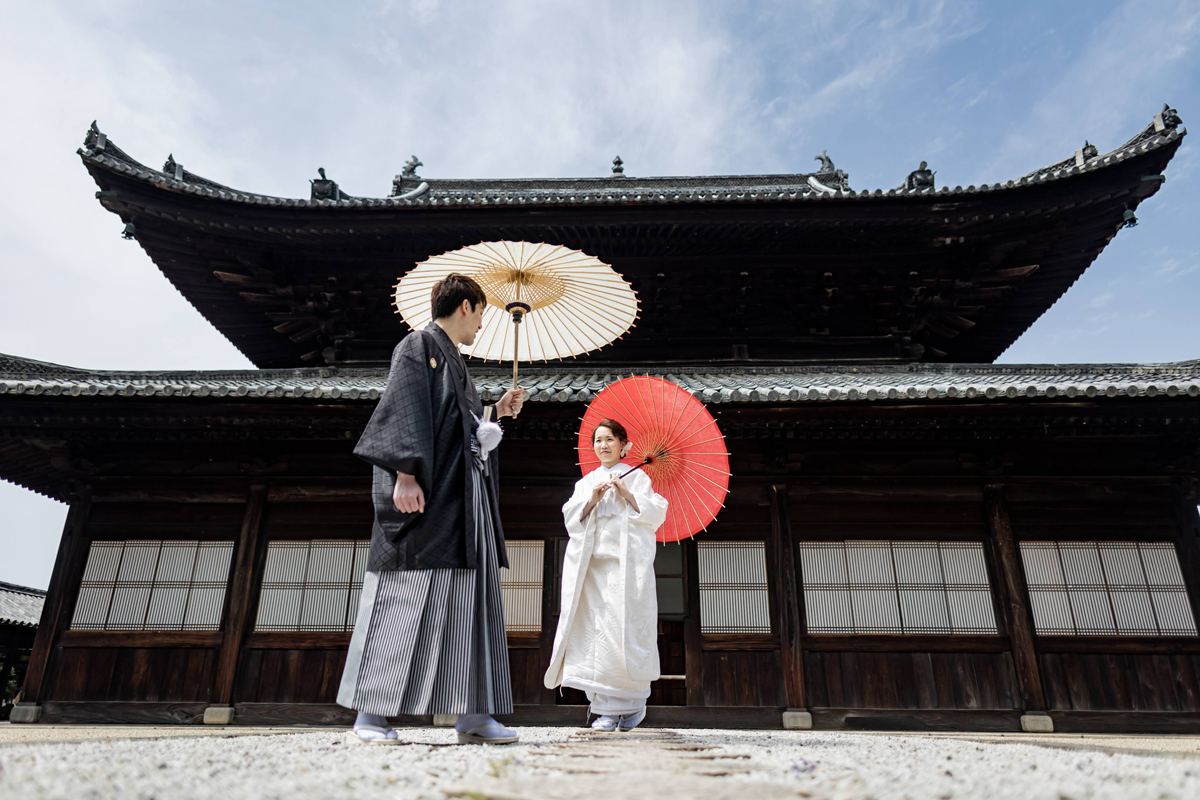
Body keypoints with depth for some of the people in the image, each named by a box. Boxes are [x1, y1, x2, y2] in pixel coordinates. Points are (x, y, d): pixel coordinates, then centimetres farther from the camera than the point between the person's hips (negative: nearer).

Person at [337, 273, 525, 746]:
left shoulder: (454, 364, 26)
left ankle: (471, 714, 4)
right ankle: (368, 714, -1)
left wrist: (497, 412, 29)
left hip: (461, 502, 9)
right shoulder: (419, 346, 0)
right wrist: (405, 472, -23)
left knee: (468, 599, 3)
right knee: (402, 596, -8)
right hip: (426, 496, -9)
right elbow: (405, 411, -13)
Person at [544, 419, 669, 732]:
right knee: (596, 629, -5)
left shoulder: (637, 477, 11)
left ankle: (630, 701, 6)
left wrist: (626, 494, -9)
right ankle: (606, 707, 1)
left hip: (627, 563, -3)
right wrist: (592, 499, -5)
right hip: (593, 563, 3)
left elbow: (655, 514, 2)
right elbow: (572, 519, 10)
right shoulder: (586, 482, 20)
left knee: (624, 628, -10)